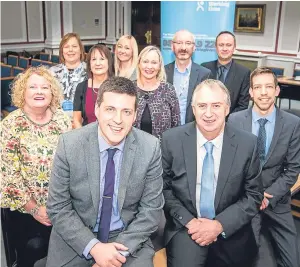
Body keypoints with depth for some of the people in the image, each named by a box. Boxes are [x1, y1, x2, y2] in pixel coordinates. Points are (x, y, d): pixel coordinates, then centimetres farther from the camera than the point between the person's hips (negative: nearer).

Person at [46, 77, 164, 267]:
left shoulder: (150, 148, -13)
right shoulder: (69, 144, -13)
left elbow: (151, 208, -6)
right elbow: (58, 208, -8)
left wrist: (120, 250, -16)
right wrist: (93, 247, -17)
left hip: (128, 239, 0)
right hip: (77, 239, 1)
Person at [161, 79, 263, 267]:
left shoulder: (247, 143, -8)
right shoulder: (171, 140, -9)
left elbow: (254, 195, -3)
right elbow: (164, 187, -1)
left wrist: (220, 225, -11)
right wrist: (188, 220, -12)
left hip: (231, 233, 2)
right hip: (185, 229, -2)